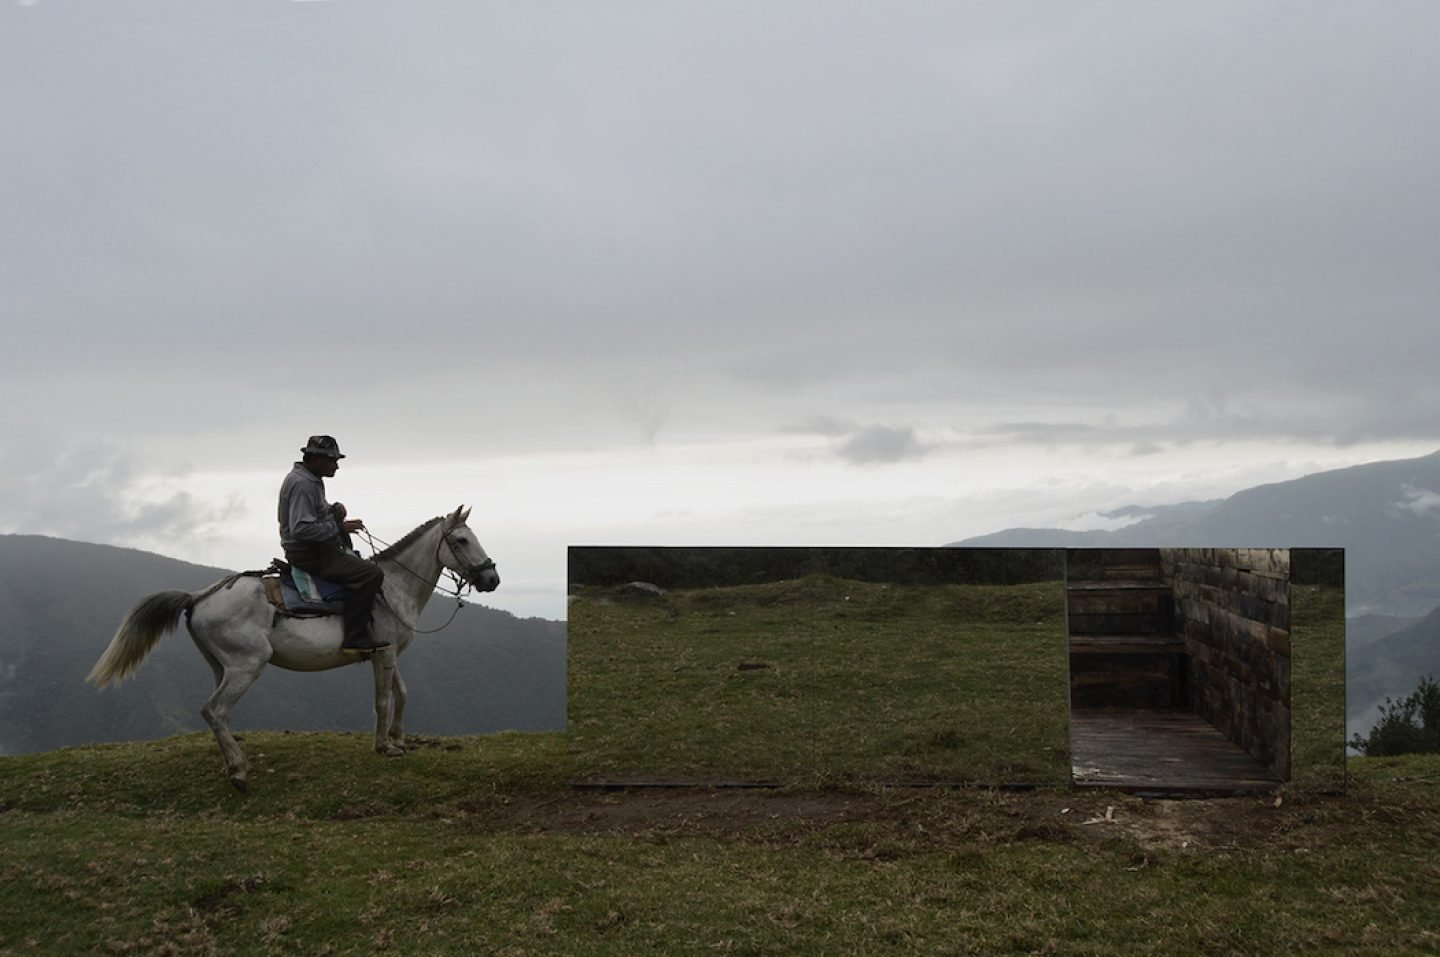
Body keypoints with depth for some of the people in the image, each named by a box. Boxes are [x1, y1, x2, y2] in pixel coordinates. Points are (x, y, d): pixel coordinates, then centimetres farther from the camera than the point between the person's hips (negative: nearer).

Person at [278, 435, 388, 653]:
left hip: (319, 550, 12)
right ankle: (355, 638, -22)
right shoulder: (301, 484, -19)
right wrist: (339, 527, -23)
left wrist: (333, 510, 6)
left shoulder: (312, 481, 14)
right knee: (371, 574, -22)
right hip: (309, 555, -12)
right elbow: (301, 529, -27)